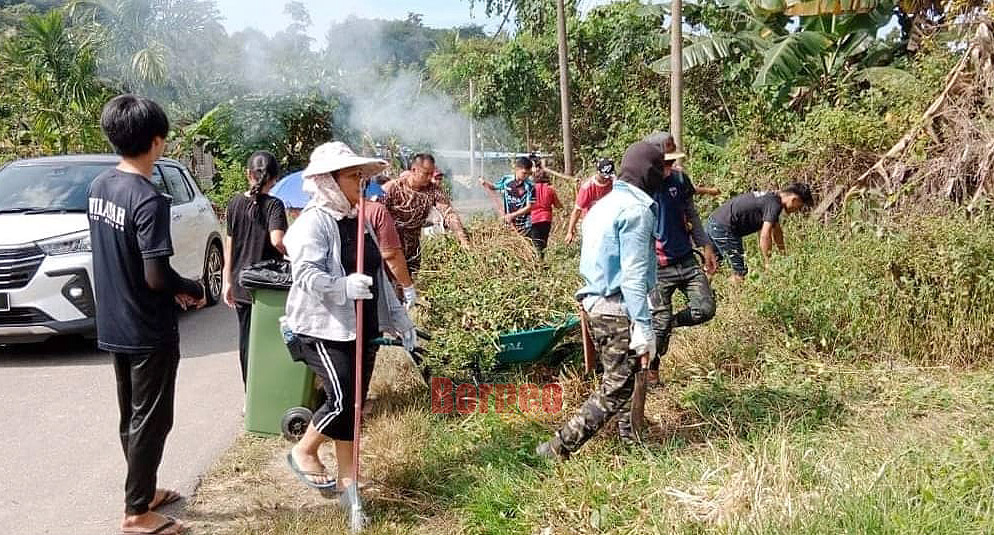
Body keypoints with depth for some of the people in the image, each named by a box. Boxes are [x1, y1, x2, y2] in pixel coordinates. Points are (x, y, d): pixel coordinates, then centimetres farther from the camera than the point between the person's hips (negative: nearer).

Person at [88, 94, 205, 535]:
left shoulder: (98, 187, 3)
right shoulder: (149, 200, -23)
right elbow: (156, 276, -26)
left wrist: (173, 289, 11)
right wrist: (194, 290, -6)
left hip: (113, 325, 8)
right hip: (148, 332, -8)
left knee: (131, 416, 20)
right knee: (150, 422, 4)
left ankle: (143, 491, 35)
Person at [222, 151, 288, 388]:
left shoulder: (235, 203, 2)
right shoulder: (274, 205, -11)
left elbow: (229, 244, 7)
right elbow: (277, 241, -27)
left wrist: (228, 281, 14)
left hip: (241, 285, 4)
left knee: (246, 342, 14)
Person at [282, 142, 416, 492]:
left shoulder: (358, 221, 13)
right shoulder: (313, 222, -12)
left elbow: (377, 275, 20)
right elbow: (306, 274, -25)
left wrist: (399, 317, 20)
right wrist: (343, 286, -41)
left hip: (363, 329, 8)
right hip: (324, 330, -8)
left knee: (354, 403, 10)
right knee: (343, 399, -12)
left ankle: (347, 478, 21)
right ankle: (304, 452, 14)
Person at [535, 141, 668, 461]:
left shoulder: (606, 203, 15)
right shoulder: (636, 210, -14)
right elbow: (633, 276, -20)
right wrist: (644, 329, -20)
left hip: (595, 303, 10)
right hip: (619, 311, -10)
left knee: (621, 377, 21)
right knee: (616, 389, -3)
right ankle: (559, 448, -3)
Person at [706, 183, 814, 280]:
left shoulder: (771, 197, 16)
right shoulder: (774, 204, -14)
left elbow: (776, 230, 26)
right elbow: (765, 236, -22)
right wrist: (768, 263, -16)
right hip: (724, 229, -10)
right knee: (741, 272, -5)